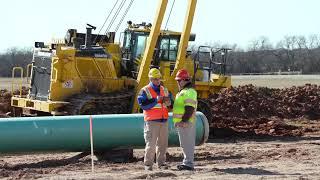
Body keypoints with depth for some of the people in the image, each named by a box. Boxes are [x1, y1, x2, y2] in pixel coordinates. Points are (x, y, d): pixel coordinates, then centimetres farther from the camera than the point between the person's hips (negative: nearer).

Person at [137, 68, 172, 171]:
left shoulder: (164, 90, 16)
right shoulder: (145, 91, -2)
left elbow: (170, 103, 19)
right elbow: (143, 104, -13)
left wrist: (168, 101, -5)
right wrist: (155, 100, -19)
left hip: (163, 120, 6)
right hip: (152, 121, -6)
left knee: (163, 143, 7)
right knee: (151, 144, -8)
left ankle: (161, 162, 15)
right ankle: (148, 164, -1)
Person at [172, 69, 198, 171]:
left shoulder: (189, 92, -14)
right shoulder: (183, 91, 20)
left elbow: (189, 108, -22)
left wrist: (184, 120, -25)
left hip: (185, 122, -11)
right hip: (181, 122, 11)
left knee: (187, 143, -9)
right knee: (185, 143, 14)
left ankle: (189, 164, -7)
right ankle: (187, 162, 21)